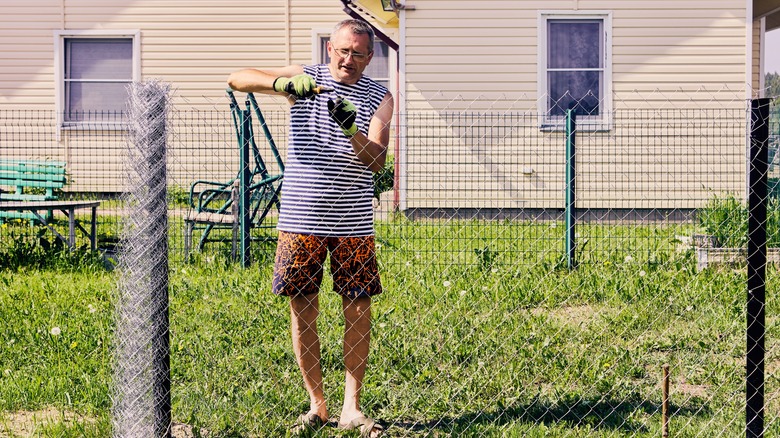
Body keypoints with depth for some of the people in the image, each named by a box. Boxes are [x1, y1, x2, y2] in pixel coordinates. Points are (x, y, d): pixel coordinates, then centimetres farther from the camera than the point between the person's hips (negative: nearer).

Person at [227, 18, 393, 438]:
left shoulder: (378, 97, 3)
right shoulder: (305, 77, 4)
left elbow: (377, 160, -9)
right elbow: (236, 79, -6)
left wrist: (352, 130, -28)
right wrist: (281, 82, -23)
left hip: (353, 222, 0)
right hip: (300, 218, 0)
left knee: (358, 312, 1)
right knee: (302, 311, 5)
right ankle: (317, 404, 17)